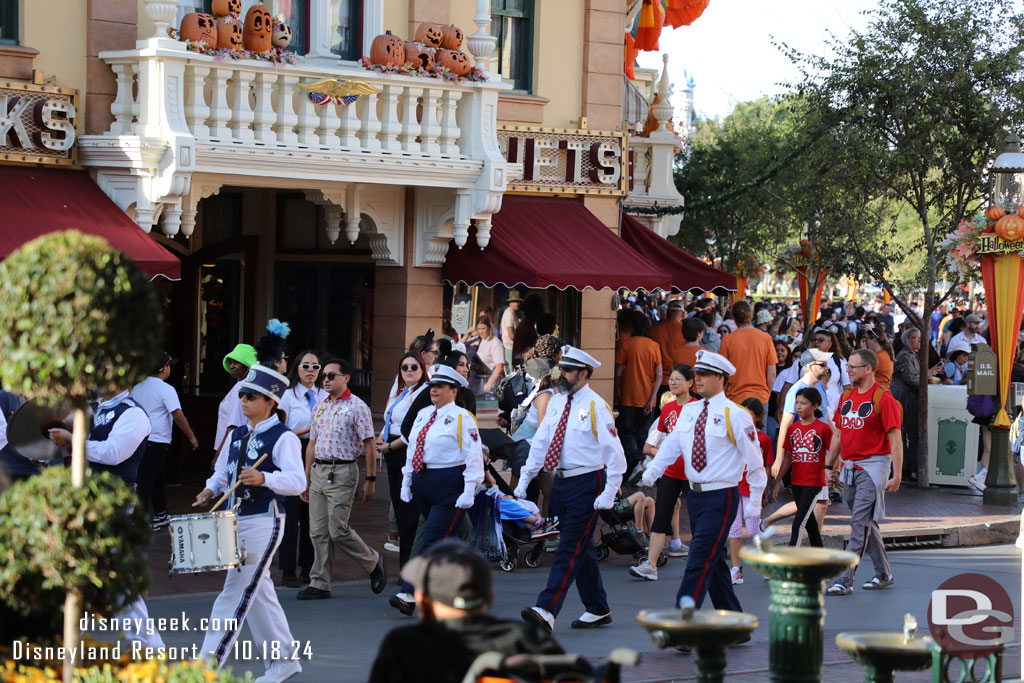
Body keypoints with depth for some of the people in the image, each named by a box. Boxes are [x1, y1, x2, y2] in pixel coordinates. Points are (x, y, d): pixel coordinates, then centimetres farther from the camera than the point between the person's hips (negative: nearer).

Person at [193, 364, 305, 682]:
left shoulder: (283, 437, -9)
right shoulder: (237, 436, 14)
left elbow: (297, 480, -20)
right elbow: (222, 471, 25)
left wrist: (263, 479, -34)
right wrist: (211, 489, 5)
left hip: (263, 522, -8)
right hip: (235, 521, 8)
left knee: (237, 591, -10)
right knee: (259, 592, 14)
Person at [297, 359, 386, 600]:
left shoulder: (357, 407, -6)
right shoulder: (320, 407, 14)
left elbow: (369, 445, -7)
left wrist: (370, 480, -10)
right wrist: (306, 478, 17)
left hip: (342, 472, -7)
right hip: (318, 471, 7)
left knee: (338, 530, -8)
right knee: (318, 531, 4)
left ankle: (374, 562, 14)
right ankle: (320, 584, 8)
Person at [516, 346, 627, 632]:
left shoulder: (596, 406, -10)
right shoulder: (556, 402, 11)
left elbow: (615, 454, -11)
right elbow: (541, 442, 16)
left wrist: (609, 494, -16)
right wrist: (524, 478, 12)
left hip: (586, 484, -8)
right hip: (561, 481, 8)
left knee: (570, 549, -11)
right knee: (582, 549, 14)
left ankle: (546, 611, -19)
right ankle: (597, 610, 24)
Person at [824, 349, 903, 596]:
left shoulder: (883, 398, -11)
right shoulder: (847, 397, 12)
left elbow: (895, 439, -13)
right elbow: (838, 434, 19)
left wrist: (897, 475, -18)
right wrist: (829, 466, 18)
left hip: (872, 467, -8)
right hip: (850, 468, 8)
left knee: (860, 525, -10)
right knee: (866, 524, 14)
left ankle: (845, 581, -12)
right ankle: (883, 574, 27)